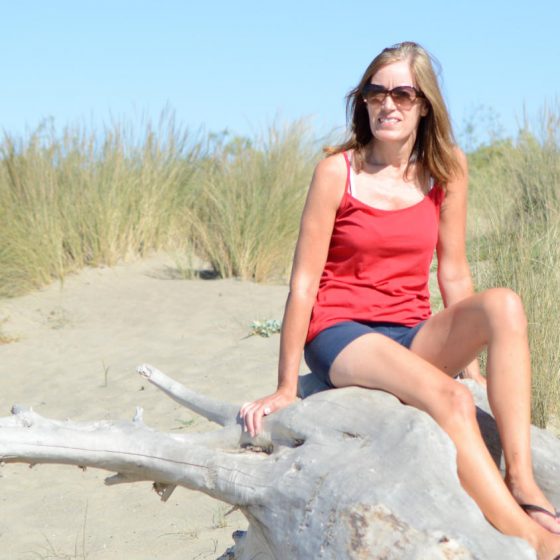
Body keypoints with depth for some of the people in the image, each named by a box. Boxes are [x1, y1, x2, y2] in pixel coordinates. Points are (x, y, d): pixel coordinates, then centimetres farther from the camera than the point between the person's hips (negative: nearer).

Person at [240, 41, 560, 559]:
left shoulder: (447, 169, 4)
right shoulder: (338, 171, -7)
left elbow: (453, 273, 10)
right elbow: (304, 281, -7)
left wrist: (473, 359, 10)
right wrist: (286, 387, -7)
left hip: (413, 336, 4)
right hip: (340, 334, -4)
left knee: (504, 304, -25)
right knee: (449, 399, -32)